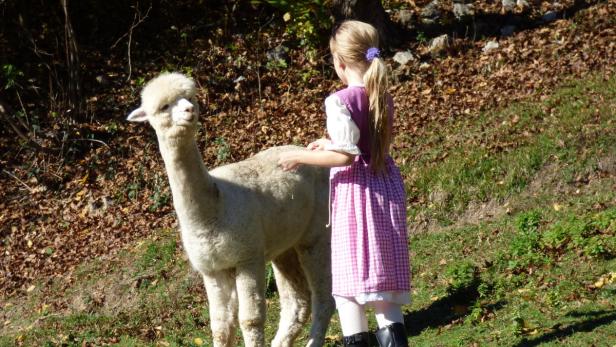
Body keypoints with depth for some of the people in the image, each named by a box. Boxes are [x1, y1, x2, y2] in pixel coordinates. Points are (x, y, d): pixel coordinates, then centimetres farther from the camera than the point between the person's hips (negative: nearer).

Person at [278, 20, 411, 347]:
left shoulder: (341, 101, -15)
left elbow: (346, 156, -20)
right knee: (383, 275, 11)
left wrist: (301, 157, -10)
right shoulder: (383, 97, 7)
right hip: (386, 188, 7)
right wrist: (330, 144, 25)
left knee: (351, 277, 1)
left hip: (355, 192, -7)